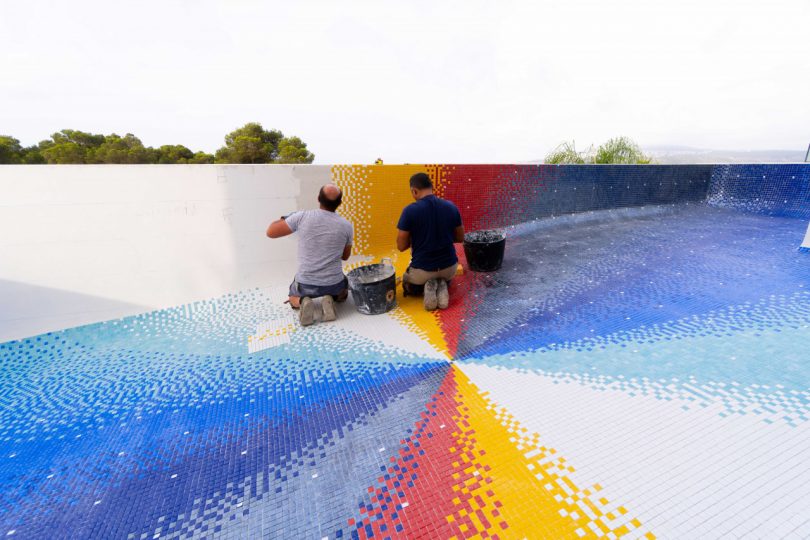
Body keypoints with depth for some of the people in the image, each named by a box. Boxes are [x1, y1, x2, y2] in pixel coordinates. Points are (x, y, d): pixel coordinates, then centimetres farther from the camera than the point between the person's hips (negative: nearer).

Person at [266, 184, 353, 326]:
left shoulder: (302, 217, -12)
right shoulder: (346, 226, -8)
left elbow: (271, 232, -2)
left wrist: (284, 218, 16)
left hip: (305, 283, 0)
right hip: (333, 283, 0)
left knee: (293, 299, 34)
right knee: (343, 291, 37)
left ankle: (302, 302, -2)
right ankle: (330, 299, 2)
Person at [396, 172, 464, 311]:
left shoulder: (410, 210, -17)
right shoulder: (451, 207, -4)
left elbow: (401, 246, -10)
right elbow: (460, 238, 7)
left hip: (422, 268, -3)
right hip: (449, 266, 3)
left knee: (407, 283, 32)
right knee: (446, 275, 41)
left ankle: (428, 287, 0)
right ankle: (442, 286, 5)